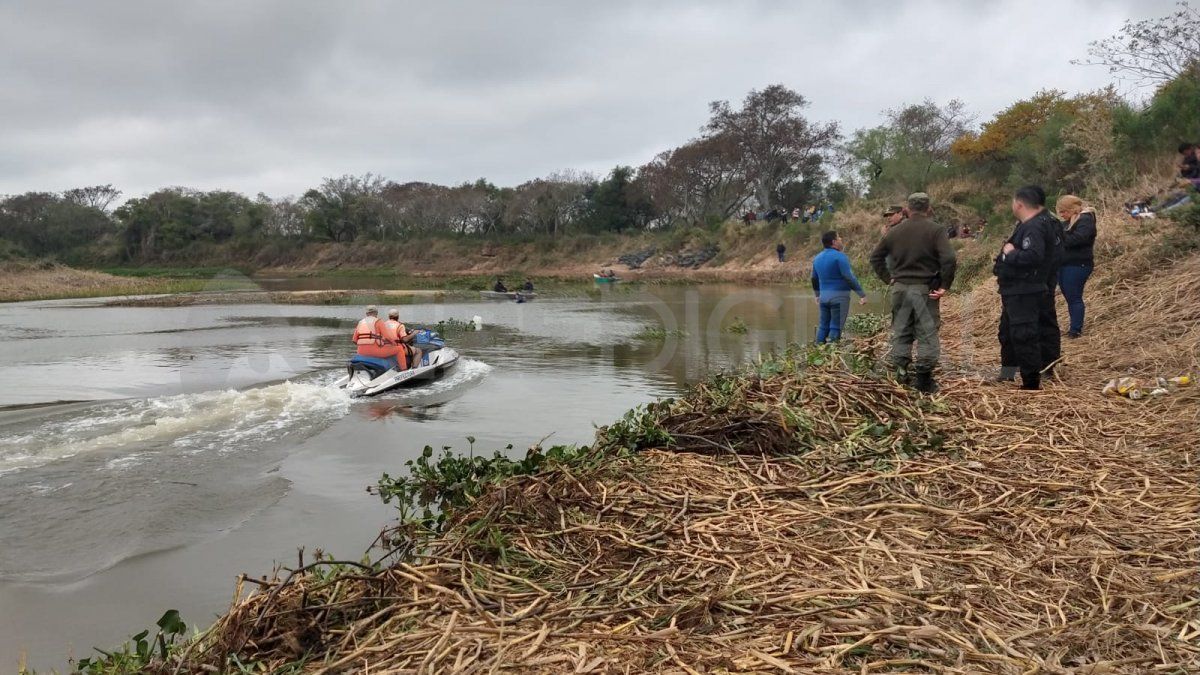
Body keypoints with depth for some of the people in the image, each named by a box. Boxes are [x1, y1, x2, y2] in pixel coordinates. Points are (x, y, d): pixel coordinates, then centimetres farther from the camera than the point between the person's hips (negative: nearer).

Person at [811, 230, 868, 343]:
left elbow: (814, 279, 21)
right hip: (839, 297, -7)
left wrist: (817, 295, 35)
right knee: (836, 327, -3)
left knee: (823, 326, 12)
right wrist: (862, 294, -15)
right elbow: (849, 277, -18)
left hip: (823, 297, 7)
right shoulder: (839, 256, -12)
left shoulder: (817, 258, 11)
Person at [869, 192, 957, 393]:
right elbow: (949, 260, -19)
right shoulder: (935, 230, -7)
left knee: (900, 332, 13)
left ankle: (900, 370, 15)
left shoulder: (894, 231, 6)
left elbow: (875, 257, 11)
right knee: (927, 334, 3)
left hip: (899, 288, 3)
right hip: (925, 289, -3)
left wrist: (888, 278, 13)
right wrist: (944, 286, -9)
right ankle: (924, 380, 4)